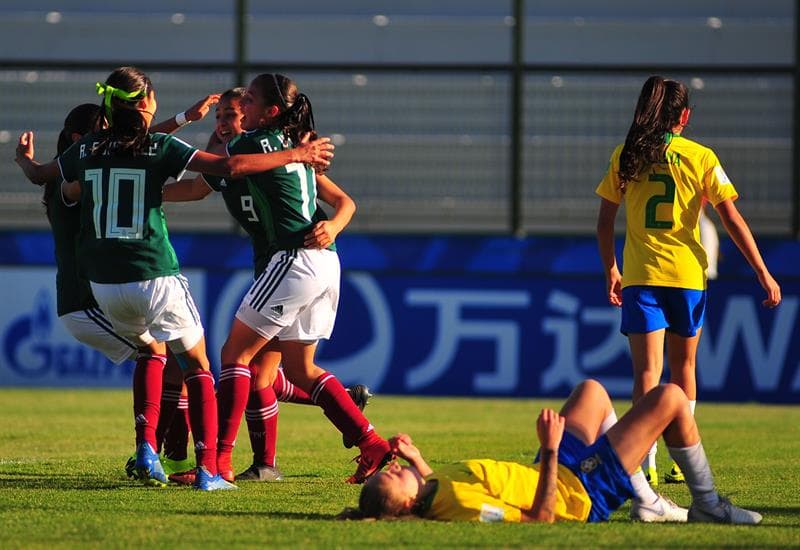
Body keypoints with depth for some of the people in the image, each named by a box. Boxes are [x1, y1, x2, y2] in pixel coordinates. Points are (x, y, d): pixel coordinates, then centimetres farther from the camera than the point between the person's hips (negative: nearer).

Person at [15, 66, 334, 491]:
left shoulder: (88, 150, 5)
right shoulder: (160, 147, -7)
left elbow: (38, 175, 24)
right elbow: (229, 167, -16)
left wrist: (23, 157, 48)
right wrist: (295, 155, -7)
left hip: (104, 284, 4)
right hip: (155, 278, -4)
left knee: (151, 351, 29)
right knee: (197, 368, 9)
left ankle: (146, 446, 10)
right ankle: (207, 469, -4)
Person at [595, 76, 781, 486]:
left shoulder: (625, 156, 3)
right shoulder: (701, 157, 0)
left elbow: (604, 221, 6)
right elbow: (732, 219, -3)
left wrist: (611, 271, 20)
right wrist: (762, 272, 0)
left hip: (640, 277, 0)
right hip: (687, 275, 0)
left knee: (647, 370, -4)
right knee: (683, 368, 17)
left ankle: (646, 463, -20)